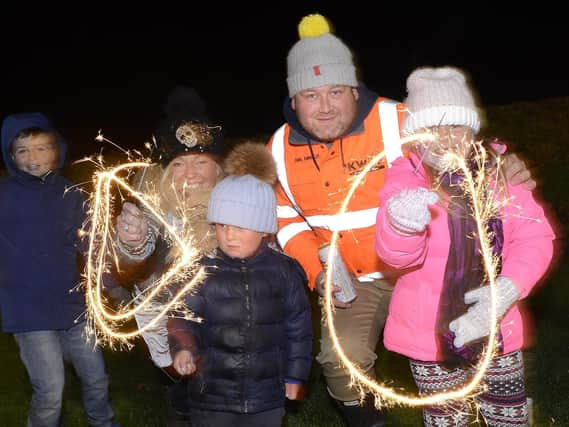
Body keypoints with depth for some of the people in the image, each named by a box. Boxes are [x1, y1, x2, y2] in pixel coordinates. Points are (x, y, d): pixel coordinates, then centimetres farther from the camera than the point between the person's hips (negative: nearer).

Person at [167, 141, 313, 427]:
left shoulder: (284, 271, -3)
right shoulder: (202, 272, -6)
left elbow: (298, 327, 5)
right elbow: (183, 319, -4)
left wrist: (295, 375, 8)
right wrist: (184, 349, -24)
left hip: (267, 398, 1)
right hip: (211, 396, -1)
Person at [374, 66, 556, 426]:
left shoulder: (497, 171, -2)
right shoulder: (406, 178, -11)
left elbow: (534, 237, -4)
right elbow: (396, 253, -25)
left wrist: (507, 289, -23)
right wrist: (402, 224, -50)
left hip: (497, 327, 2)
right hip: (431, 331, -2)